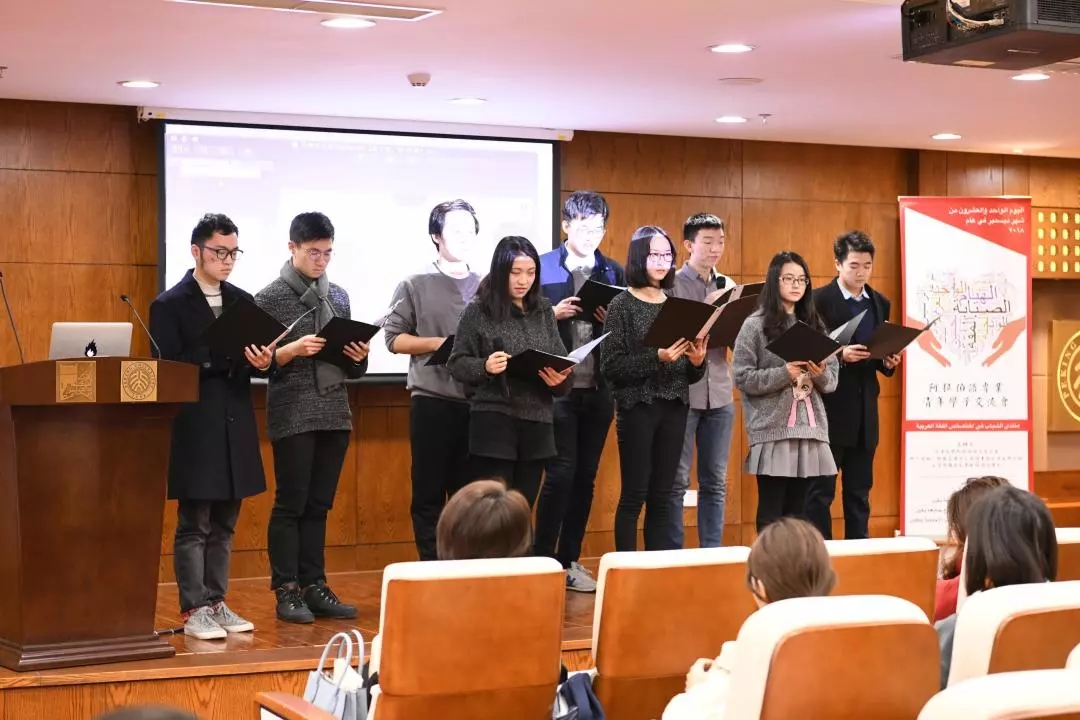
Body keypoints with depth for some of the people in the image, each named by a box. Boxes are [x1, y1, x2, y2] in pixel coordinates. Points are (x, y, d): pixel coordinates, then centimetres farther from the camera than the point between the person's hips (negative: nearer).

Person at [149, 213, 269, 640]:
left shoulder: (243, 302, 13)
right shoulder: (170, 305, -4)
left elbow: (254, 362, 12)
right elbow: (168, 367, -12)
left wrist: (262, 362, -12)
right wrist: (226, 356, -20)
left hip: (235, 428, 6)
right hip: (194, 430, -6)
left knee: (224, 525, 10)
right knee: (194, 524, -2)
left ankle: (216, 603, 18)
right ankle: (194, 610, 3)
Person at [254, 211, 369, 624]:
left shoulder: (339, 296, 12)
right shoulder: (271, 298, -3)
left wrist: (358, 357, -6)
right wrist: (294, 349, -22)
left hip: (335, 414, 5)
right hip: (292, 416, -5)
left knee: (319, 505, 8)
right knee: (291, 504, -1)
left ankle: (315, 587, 13)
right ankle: (287, 591, 5)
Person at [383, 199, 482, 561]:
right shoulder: (415, 285, 2)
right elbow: (394, 338, -2)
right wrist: (439, 344, -13)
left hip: (479, 402, 3)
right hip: (432, 401, -3)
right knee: (429, 492, 1)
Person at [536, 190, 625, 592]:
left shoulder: (614, 273, 10)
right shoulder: (542, 268, -1)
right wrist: (553, 314, -18)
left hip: (599, 388, 4)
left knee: (585, 476, 8)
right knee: (560, 473, -6)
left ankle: (569, 560, 17)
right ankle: (542, 560, 4)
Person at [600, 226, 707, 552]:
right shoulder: (623, 304, -3)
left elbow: (690, 375, 15)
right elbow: (610, 366, -11)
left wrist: (697, 361, -7)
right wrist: (656, 358, -21)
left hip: (674, 408, 5)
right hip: (638, 408, -5)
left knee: (661, 497, 8)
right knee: (634, 495, -3)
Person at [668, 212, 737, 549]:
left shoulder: (728, 286, 12)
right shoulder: (671, 284, -4)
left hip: (719, 394, 5)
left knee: (715, 482, 8)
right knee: (676, 481, -1)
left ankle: (712, 554, 15)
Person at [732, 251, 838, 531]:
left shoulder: (814, 326, 13)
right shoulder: (755, 326, -1)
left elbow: (833, 380, 12)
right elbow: (743, 378, -7)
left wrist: (820, 375, -10)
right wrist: (784, 374, -17)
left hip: (810, 429, 4)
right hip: (772, 430, -4)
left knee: (797, 513, 8)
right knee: (771, 513, -1)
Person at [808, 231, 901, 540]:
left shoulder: (880, 303, 12)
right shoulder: (819, 300, -7)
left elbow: (882, 354, 16)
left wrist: (889, 362, -5)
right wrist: (839, 355, -24)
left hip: (865, 409, 6)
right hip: (830, 407, -6)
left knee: (860, 489, 11)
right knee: (821, 489, 0)